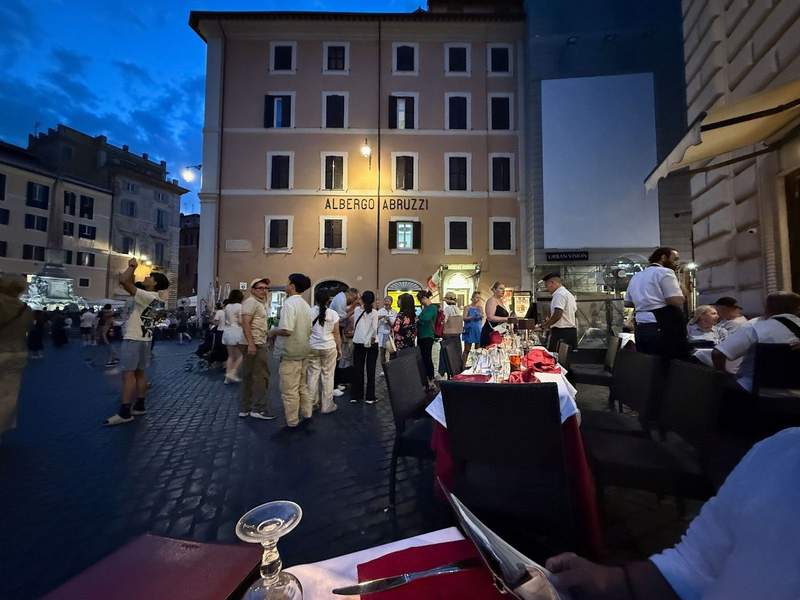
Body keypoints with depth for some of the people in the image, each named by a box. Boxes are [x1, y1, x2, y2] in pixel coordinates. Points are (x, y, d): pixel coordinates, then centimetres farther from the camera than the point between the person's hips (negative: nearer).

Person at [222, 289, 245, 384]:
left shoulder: (227, 306, 12)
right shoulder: (239, 306, -10)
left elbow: (226, 320, 15)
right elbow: (241, 321, -15)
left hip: (227, 332, 8)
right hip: (237, 332, -8)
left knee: (231, 356, 13)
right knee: (241, 355, 3)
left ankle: (228, 377, 14)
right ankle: (232, 373, -6)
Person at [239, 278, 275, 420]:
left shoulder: (260, 303, 20)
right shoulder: (251, 302, -10)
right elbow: (245, 323, -21)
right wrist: (251, 343, -27)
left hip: (256, 343, 10)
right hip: (254, 344, -10)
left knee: (249, 377, 13)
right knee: (261, 376, -5)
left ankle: (245, 409, 21)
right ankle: (259, 409, 2)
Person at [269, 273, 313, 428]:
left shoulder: (289, 303, -17)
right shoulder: (306, 305, 9)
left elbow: (286, 330, -27)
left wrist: (273, 331, -7)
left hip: (290, 353, -8)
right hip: (304, 350, 8)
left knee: (289, 389, 4)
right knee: (302, 385, 19)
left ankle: (292, 421, 14)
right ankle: (307, 414, 29)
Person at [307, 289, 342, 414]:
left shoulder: (309, 312, -3)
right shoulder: (333, 314, -5)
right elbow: (336, 334, -2)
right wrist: (339, 349, 10)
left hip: (312, 348, 2)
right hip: (329, 348, -1)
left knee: (313, 375, 11)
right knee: (327, 376, 7)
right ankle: (327, 406, 15)